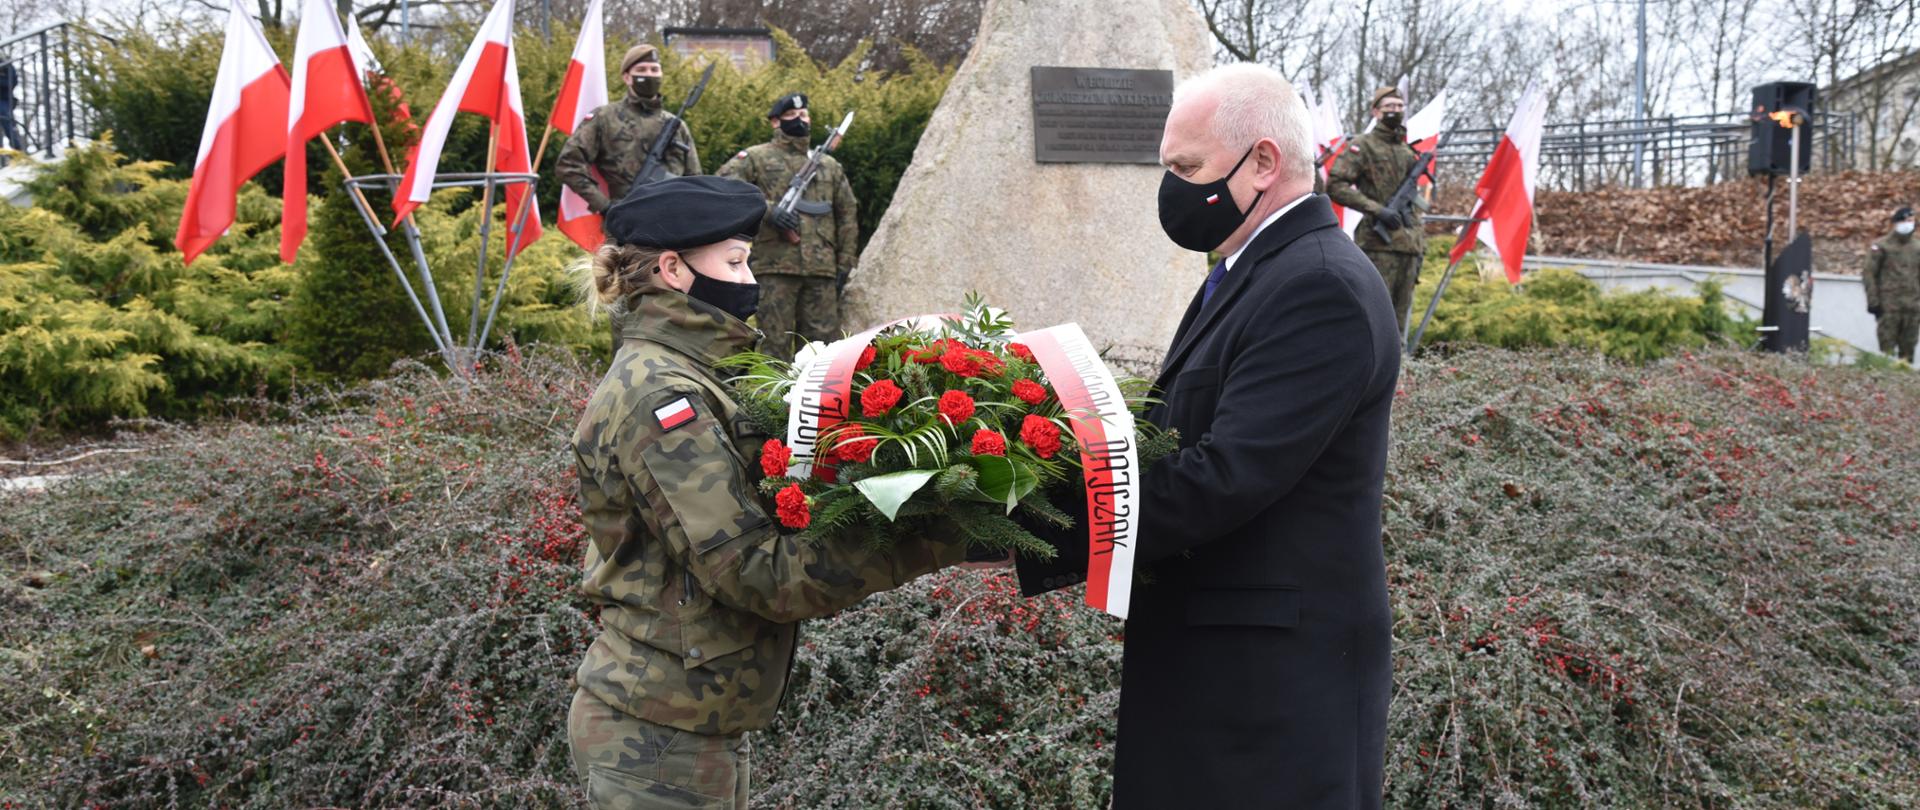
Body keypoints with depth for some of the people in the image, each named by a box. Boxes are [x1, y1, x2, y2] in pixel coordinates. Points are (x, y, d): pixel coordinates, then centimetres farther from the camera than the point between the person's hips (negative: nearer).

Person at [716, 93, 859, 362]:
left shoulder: (829, 166, 20)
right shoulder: (756, 157, 6)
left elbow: (848, 214, 21)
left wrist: (845, 263, 13)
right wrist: (767, 209, -18)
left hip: (822, 269, 4)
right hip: (775, 267, -4)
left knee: (825, 341, 4)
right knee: (775, 342, -2)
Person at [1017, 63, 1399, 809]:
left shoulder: (1322, 288, -20)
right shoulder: (1255, 271, 12)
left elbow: (1222, 478, -26)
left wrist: (1032, 535, -23)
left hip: (1275, 673, -9)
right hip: (1207, 656, 9)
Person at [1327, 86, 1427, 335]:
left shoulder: (1409, 152, 20)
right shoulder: (1364, 145, -1)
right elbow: (1335, 185, -11)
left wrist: (1420, 245, 18)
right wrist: (1376, 209, -18)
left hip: (1410, 247, 7)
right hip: (1379, 245, -7)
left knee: (1399, 320, 7)